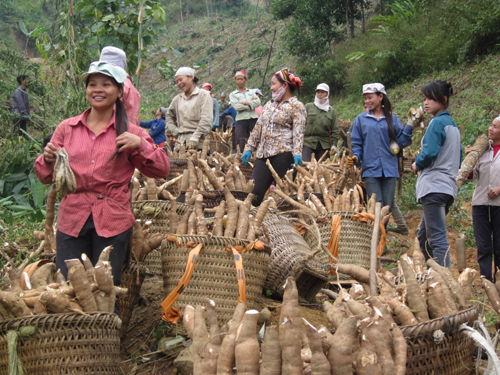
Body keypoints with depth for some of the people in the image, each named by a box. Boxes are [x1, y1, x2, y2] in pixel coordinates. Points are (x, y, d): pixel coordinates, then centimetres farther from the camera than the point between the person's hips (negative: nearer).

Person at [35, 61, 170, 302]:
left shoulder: (129, 132, 6)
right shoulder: (67, 128, 8)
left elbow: (161, 171, 3)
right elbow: (45, 177, 10)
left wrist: (141, 145, -13)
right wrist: (48, 160, -12)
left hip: (112, 221, -1)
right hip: (72, 218, 1)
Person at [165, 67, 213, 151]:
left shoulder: (203, 95, 3)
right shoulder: (177, 99, 18)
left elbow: (206, 120, -7)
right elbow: (169, 116, 32)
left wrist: (195, 138, -16)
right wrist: (175, 131, 14)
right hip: (181, 143, 4)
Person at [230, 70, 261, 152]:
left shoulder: (251, 92, 19)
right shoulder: (233, 94, 11)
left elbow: (258, 102, 1)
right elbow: (237, 106, -7)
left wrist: (246, 102, -8)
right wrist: (251, 104, -3)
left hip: (253, 119, 2)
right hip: (241, 120, -2)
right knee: (241, 146, -7)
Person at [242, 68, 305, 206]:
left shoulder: (296, 106, 0)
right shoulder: (269, 104, 22)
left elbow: (298, 132, -11)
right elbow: (258, 128, 24)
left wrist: (297, 154, -24)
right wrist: (249, 148, 17)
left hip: (283, 154, -7)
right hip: (263, 154, 7)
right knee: (254, 192, -2)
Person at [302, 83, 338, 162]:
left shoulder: (332, 111, 14)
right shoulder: (308, 107, 10)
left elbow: (335, 130, 12)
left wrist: (334, 145, 2)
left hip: (324, 145, 2)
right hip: (308, 142, -2)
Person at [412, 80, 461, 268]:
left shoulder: (437, 122, -10)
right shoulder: (453, 124, 19)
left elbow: (430, 153, -18)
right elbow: (458, 156, 24)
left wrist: (417, 165, 0)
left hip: (434, 187, -10)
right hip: (448, 187, 10)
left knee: (437, 239, -13)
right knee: (424, 237, 17)